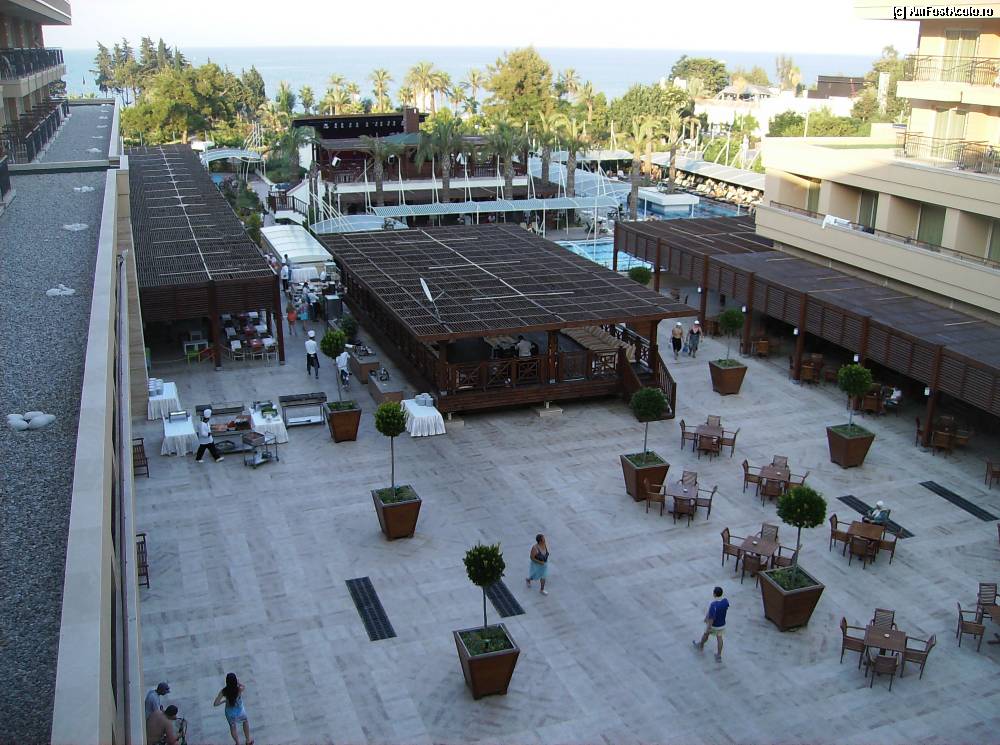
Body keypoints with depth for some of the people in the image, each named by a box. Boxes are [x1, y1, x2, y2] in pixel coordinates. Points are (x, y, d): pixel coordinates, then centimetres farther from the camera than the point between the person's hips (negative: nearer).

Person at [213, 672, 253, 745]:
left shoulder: (223, 691, -28)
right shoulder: (240, 689, -32)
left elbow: (215, 704, -23)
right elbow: (244, 687, -6)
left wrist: (224, 700, -7)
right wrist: (237, 682, -21)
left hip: (229, 713, 1)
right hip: (239, 711, -1)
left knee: (232, 727, 30)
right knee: (245, 721, 32)